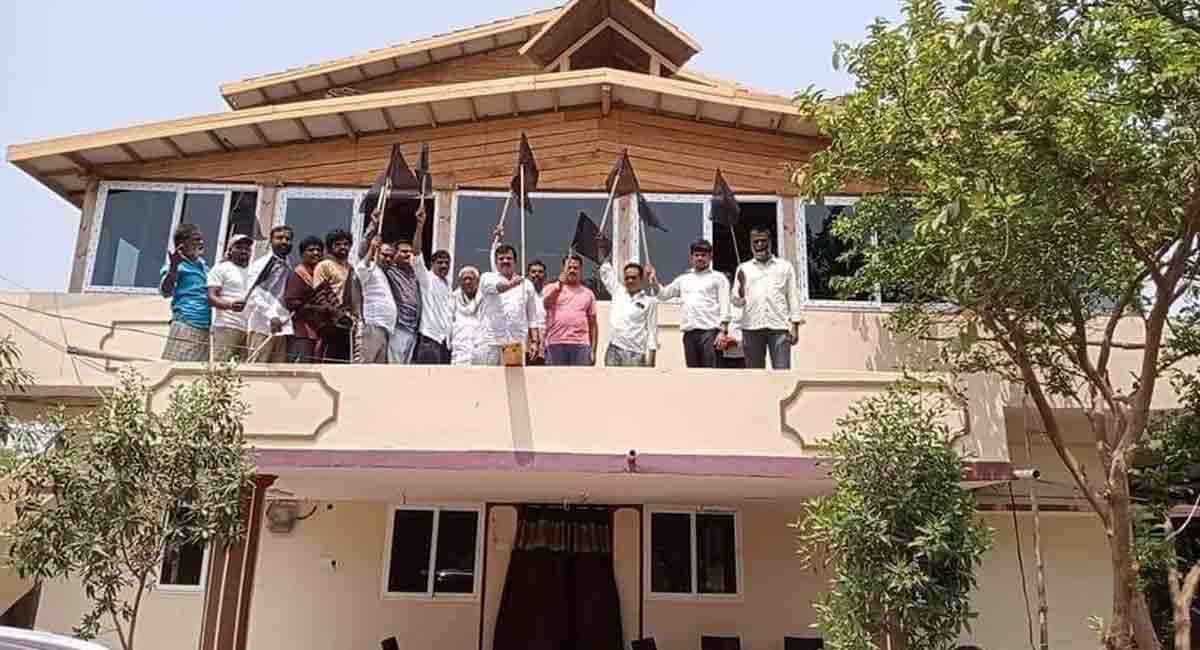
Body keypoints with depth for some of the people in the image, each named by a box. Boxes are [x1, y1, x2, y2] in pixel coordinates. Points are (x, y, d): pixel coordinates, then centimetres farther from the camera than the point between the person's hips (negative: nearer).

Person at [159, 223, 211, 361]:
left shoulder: (202, 265, 18)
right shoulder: (176, 265, -3)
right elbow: (165, 292, -16)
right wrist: (173, 267, -31)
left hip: (204, 328, 7)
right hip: (185, 325, -7)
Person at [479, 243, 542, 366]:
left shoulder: (526, 284, 15)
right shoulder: (487, 278, 8)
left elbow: (532, 317, 14)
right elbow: (496, 287, -17)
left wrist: (534, 341, 3)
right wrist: (510, 284, -39)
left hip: (518, 343, 2)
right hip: (492, 341, -2)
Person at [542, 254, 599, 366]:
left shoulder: (588, 293, 15)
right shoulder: (552, 288, 9)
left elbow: (593, 324, 12)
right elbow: (546, 303, -15)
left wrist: (593, 350, 5)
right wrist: (560, 285, -29)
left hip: (581, 345, 1)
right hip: (555, 344, -1)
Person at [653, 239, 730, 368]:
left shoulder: (718, 278, 8)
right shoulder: (684, 279, 21)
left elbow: (724, 305, 0)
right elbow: (664, 294, 26)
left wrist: (723, 331, -11)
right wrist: (654, 282, 7)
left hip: (709, 330, -4)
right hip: (689, 331, 4)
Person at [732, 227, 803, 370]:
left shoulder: (785, 266, 15)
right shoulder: (743, 268, 15)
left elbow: (793, 297, 11)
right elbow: (737, 301, 9)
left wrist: (795, 326, 2)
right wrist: (741, 285, -12)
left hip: (779, 327, -1)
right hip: (752, 327, 1)